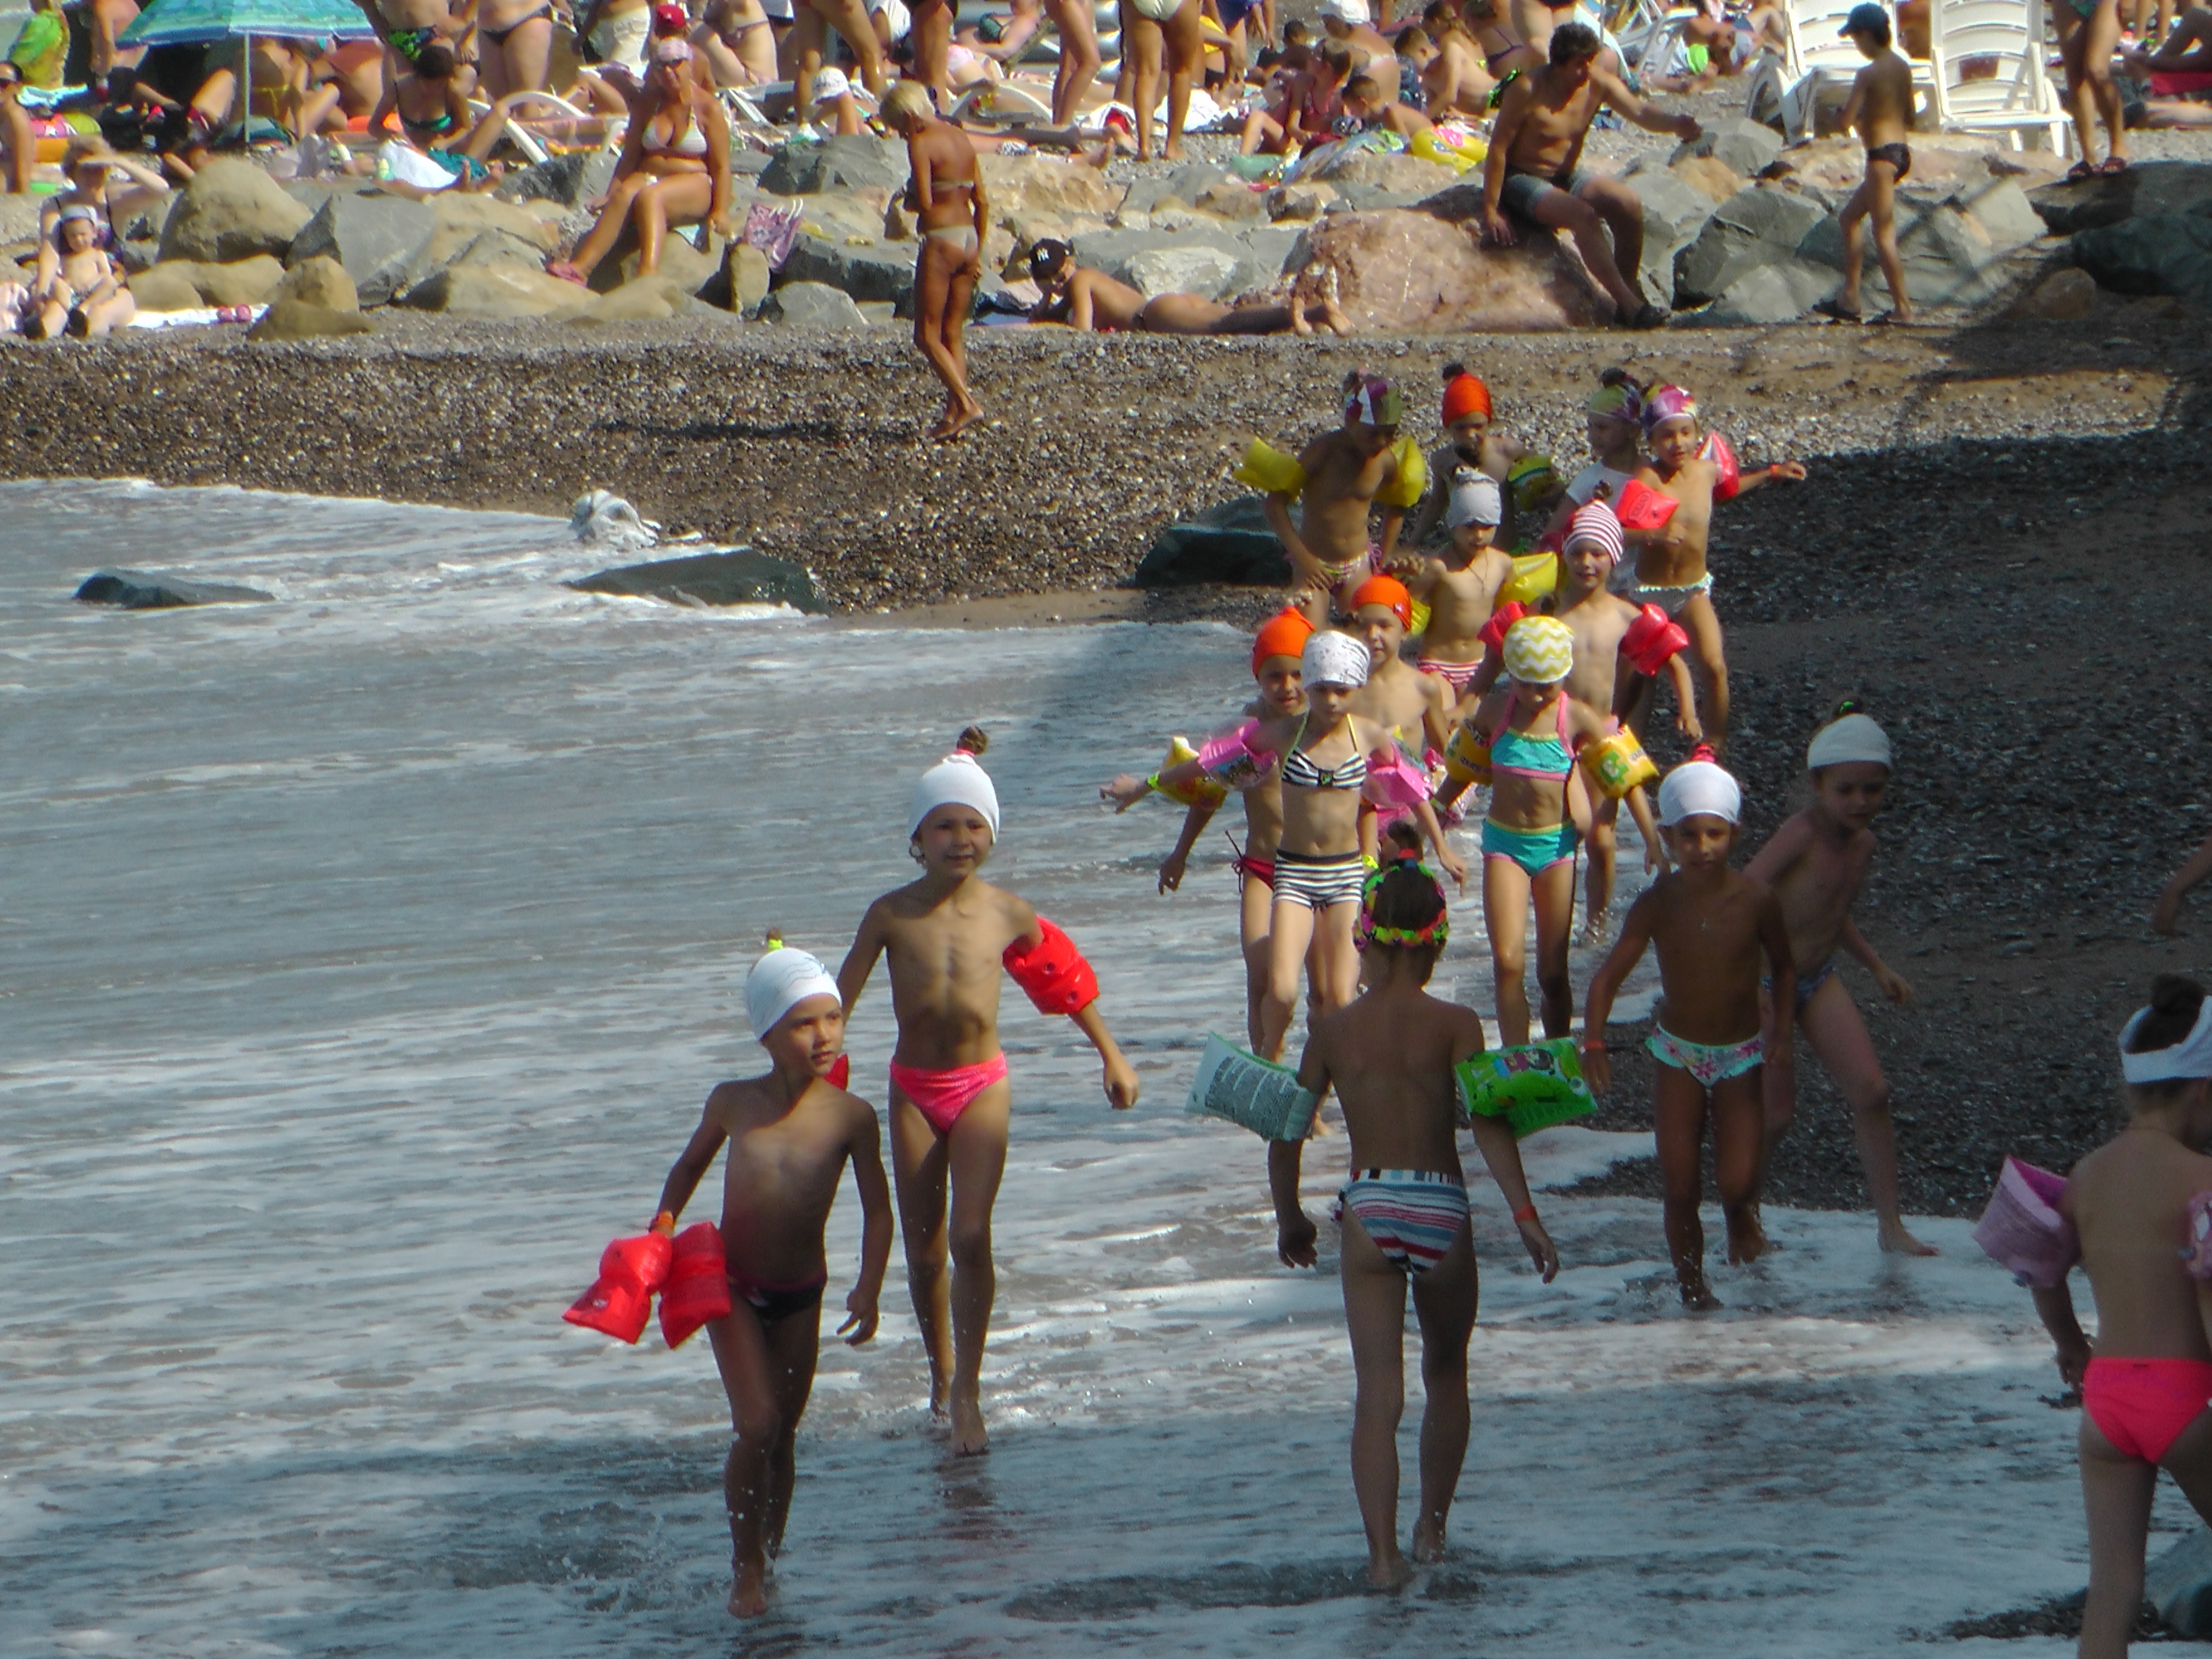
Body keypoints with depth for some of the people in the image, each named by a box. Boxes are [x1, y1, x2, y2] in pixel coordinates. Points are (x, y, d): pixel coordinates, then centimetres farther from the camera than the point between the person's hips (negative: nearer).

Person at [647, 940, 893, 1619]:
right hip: (732, 1284, -1)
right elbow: (691, 1166, 11)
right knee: (756, 1424, -13)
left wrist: (869, 1289, -14)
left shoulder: (850, 1116, -12)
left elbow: (877, 1208, -5)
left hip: (799, 1293, 1)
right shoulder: (734, 1102, -8)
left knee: (784, 1433, 9)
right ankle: (745, 1569, -2)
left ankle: (769, 1556, 26)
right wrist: (660, 1232, 3)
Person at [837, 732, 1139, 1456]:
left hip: (981, 1085, -1)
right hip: (913, 1090, 1)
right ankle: (941, 1370, 31)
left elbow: (1066, 981, 11)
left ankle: (967, 1395, -7)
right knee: (924, 1251, 8)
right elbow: (839, 999, -2)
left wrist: (1112, 1057, 17)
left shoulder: (1006, 914, -4)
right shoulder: (892, 916, -7)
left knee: (971, 1238, -15)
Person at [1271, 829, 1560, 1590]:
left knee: (1377, 1392, -2)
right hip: (1441, 1210, 0)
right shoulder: (1454, 1025, -3)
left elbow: (1286, 1135, 8)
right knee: (1446, 1374, 22)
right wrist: (1525, 1215, -14)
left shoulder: (1333, 1030, 4)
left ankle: (1383, 1551, -13)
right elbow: (1487, 1120, -14)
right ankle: (1432, 1525, 29)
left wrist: (1290, 1217, 23)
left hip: (1368, 1212, 0)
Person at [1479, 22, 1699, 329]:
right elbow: (1498, 148, -18)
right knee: (1583, 216, -31)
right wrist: (1491, 211, -19)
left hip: (1567, 176, 6)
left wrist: (1674, 124, -41)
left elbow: (1639, 112, -17)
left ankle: (1630, 287, -3)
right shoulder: (1528, 90, -20)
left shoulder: (1597, 83, -5)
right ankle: (1628, 304, -33)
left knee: (1630, 204, -17)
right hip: (1522, 180, -6)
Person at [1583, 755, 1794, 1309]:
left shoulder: (1755, 900, -15)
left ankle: (1742, 1219, 27)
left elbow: (1783, 968, 2)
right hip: (1678, 1055, 0)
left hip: (1740, 1056, 0)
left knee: (1737, 1181, -9)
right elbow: (1609, 976, -13)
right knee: (1679, 1186, -2)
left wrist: (1782, 1029, -11)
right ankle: (1691, 1279, 20)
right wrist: (1593, 1043, -27)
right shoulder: (1657, 905, -16)